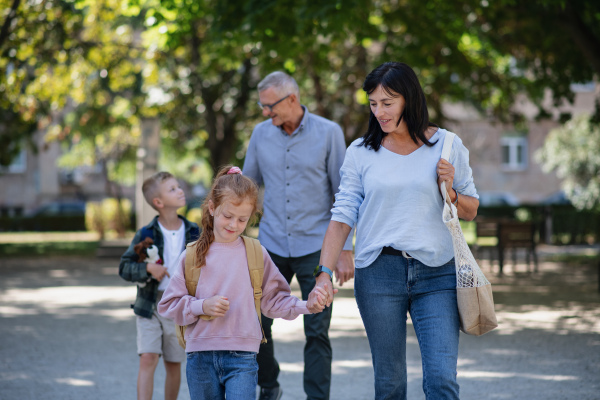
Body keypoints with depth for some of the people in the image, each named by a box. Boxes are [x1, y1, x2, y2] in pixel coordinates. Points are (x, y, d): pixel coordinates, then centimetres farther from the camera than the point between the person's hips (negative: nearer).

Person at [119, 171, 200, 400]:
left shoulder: (193, 233, 2)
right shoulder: (146, 235, -6)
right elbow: (124, 267, -5)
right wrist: (148, 268, -20)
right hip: (149, 306, -2)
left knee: (174, 364, 10)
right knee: (148, 359, -12)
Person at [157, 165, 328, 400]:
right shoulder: (192, 256, 3)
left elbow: (274, 300, 8)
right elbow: (169, 305, 2)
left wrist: (306, 306, -7)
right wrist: (202, 306, -13)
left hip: (242, 356, -2)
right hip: (200, 356, 2)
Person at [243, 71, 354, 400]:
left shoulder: (328, 133, -4)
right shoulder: (261, 134, 5)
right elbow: (248, 184, 19)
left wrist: (345, 251, -5)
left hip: (315, 246, -3)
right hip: (272, 245, 3)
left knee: (317, 331, -3)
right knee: (257, 322, 3)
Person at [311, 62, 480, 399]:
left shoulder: (447, 146, 5)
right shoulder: (360, 153, 6)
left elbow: (471, 210, 13)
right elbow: (342, 217, 4)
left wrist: (450, 192, -8)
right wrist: (324, 273, -6)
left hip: (436, 273, -1)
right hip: (378, 272, 1)